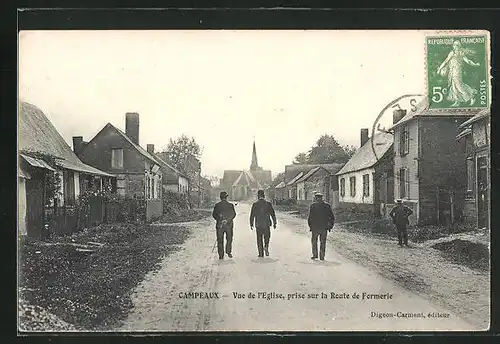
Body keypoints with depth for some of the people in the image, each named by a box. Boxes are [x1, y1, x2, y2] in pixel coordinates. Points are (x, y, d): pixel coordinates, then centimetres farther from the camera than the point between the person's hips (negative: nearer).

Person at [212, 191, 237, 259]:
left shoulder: (217, 205, -2)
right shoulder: (230, 205, -5)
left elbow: (213, 215, 3)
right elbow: (234, 214, -2)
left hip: (219, 225, 1)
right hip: (229, 225, -1)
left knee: (220, 240, 7)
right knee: (229, 239, 16)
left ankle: (221, 255, 6)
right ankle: (228, 252, 6)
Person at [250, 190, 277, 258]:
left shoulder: (255, 205, -4)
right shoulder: (268, 204, -3)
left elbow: (252, 215, -2)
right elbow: (273, 214, -1)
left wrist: (251, 224, 6)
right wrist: (274, 223, 7)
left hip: (258, 225, 0)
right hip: (267, 224, 0)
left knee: (259, 239, 8)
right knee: (267, 237, 18)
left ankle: (261, 253, 6)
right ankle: (266, 246, -9)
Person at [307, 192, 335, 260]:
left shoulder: (313, 205, -4)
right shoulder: (327, 205, 4)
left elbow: (310, 217, -9)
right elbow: (332, 217, 4)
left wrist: (310, 226, 0)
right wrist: (330, 226, 11)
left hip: (315, 227, -2)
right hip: (324, 227, 2)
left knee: (314, 240, 14)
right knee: (323, 242, 10)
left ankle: (315, 255, 10)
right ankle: (322, 257, 9)